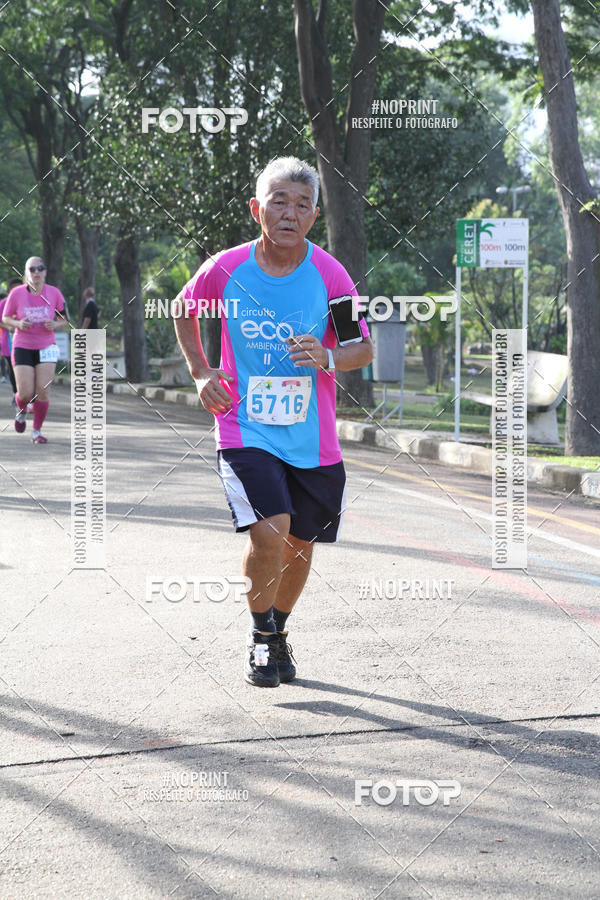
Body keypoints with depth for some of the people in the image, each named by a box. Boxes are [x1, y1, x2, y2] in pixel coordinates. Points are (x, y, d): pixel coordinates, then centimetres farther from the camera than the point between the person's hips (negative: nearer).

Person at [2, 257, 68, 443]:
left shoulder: (54, 293, -2)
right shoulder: (17, 293, -5)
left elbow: (64, 320, 7)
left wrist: (55, 325, -15)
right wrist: (18, 324, -16)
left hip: (46, 347, 1)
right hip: (22, 347, -1)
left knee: (43, 391, -8)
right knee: (25, 394, -7)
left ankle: (37, 431, 7)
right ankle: (21, 411, 29)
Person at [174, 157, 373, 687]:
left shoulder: (329, 274, -8)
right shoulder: (225, 269, -8)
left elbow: (365, 349, -1)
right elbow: (185, 310, 14)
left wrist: (329, 358, -22)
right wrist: (200, 373, 2)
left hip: (312, 439, 2)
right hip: (245, 430, -2)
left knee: (299, 545, 12)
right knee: (268, 533, -20)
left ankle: (279, 632, 39)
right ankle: (260, 638, 4)